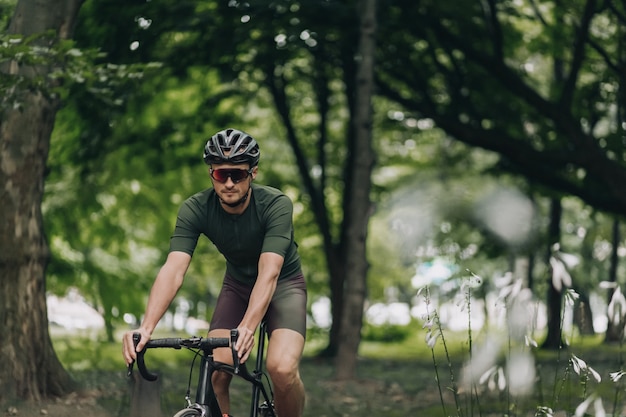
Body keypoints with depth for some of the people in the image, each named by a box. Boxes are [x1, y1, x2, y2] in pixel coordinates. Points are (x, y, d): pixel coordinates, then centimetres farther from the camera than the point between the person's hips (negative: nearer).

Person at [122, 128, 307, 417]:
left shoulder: (276, 205, -29)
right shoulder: (195, 209, -22)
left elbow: (269, 273, -40)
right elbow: (173, 270, -33)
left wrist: (247, 327, -56)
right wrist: (145, 328, -48)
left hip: (283, 284, -3)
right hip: (237, 285, 3)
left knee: (282, 369, -27)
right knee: (214, 374, -18)